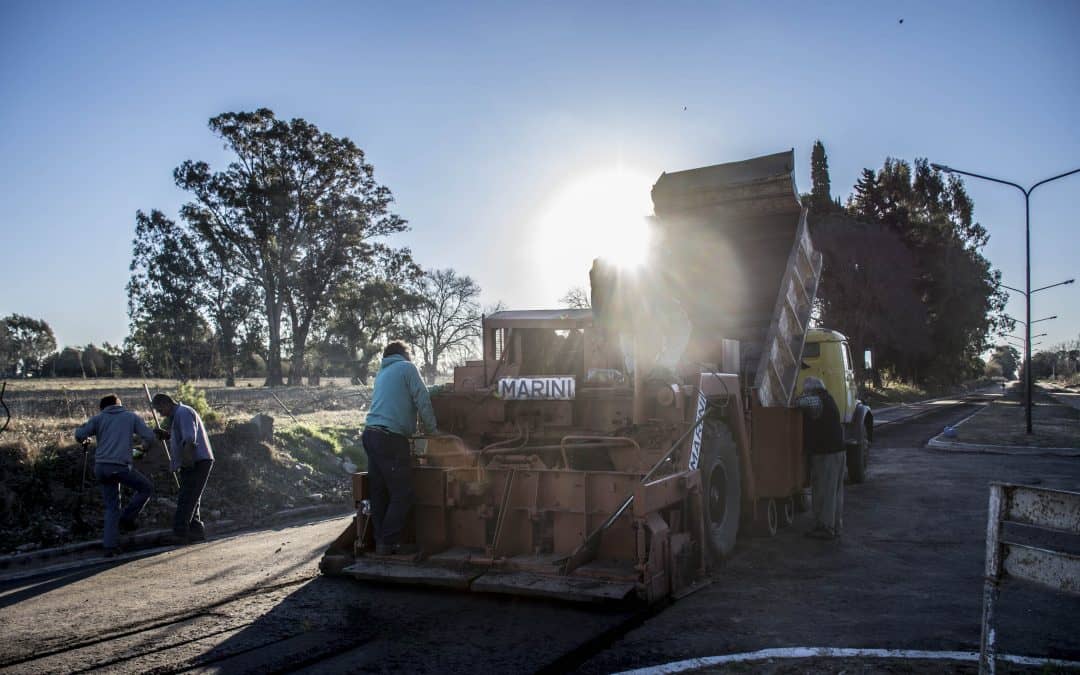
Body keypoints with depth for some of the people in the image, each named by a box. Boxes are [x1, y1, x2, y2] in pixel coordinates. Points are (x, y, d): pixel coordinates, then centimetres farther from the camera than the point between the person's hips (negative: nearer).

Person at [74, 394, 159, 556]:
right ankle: (127, 518, 6)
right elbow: (149, 436, 2)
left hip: (101, 467, 4)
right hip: (120, 466, -4)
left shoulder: (98, 418, 14)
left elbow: (79, 435, 0)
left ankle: (110, 546, 6)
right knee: (146, 488, 17)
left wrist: (84, 440, 24)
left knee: (111, 507, 11)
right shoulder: (131, 417, 12)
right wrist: (145, 445, 24)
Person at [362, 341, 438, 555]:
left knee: (379, 493, 10)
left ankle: (381, 540, 13)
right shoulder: (407, 367, 2)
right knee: (402, 493, -4)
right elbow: (423, 400, -4)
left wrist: (414, 427, 33)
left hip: (370, 434, 8)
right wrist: (431, 429, 7)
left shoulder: (381, 373, 25)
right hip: (391, 437, -8)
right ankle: (389, 542, -4)